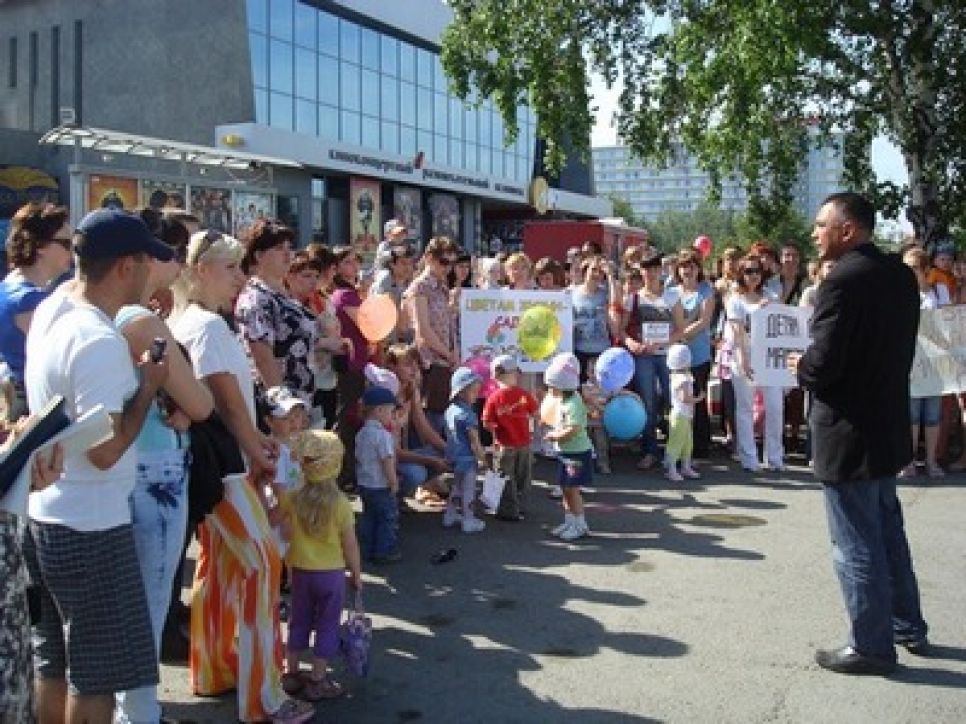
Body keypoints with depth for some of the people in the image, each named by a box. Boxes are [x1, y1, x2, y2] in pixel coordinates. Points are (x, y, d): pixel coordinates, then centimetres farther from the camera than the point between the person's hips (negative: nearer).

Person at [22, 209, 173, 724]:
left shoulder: (51, 309, 3)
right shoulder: (100, 342, -24)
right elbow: (104, 451, -26)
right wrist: (148, 387, -14)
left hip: (45, 514, 9)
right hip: (90, 528, -9)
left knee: (55, 663, 20)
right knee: (97, 675, 5)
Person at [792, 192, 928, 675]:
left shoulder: (844, 279, -21)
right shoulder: (900, 275, 5)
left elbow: (823, 363, -25)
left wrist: (801, 368, -4)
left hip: (848, 432, -9)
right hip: (888, 424, 9)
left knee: (856, 544, 3)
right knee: (887, 532, 22)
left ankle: (872, 646, 14)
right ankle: (908, 627, 35)